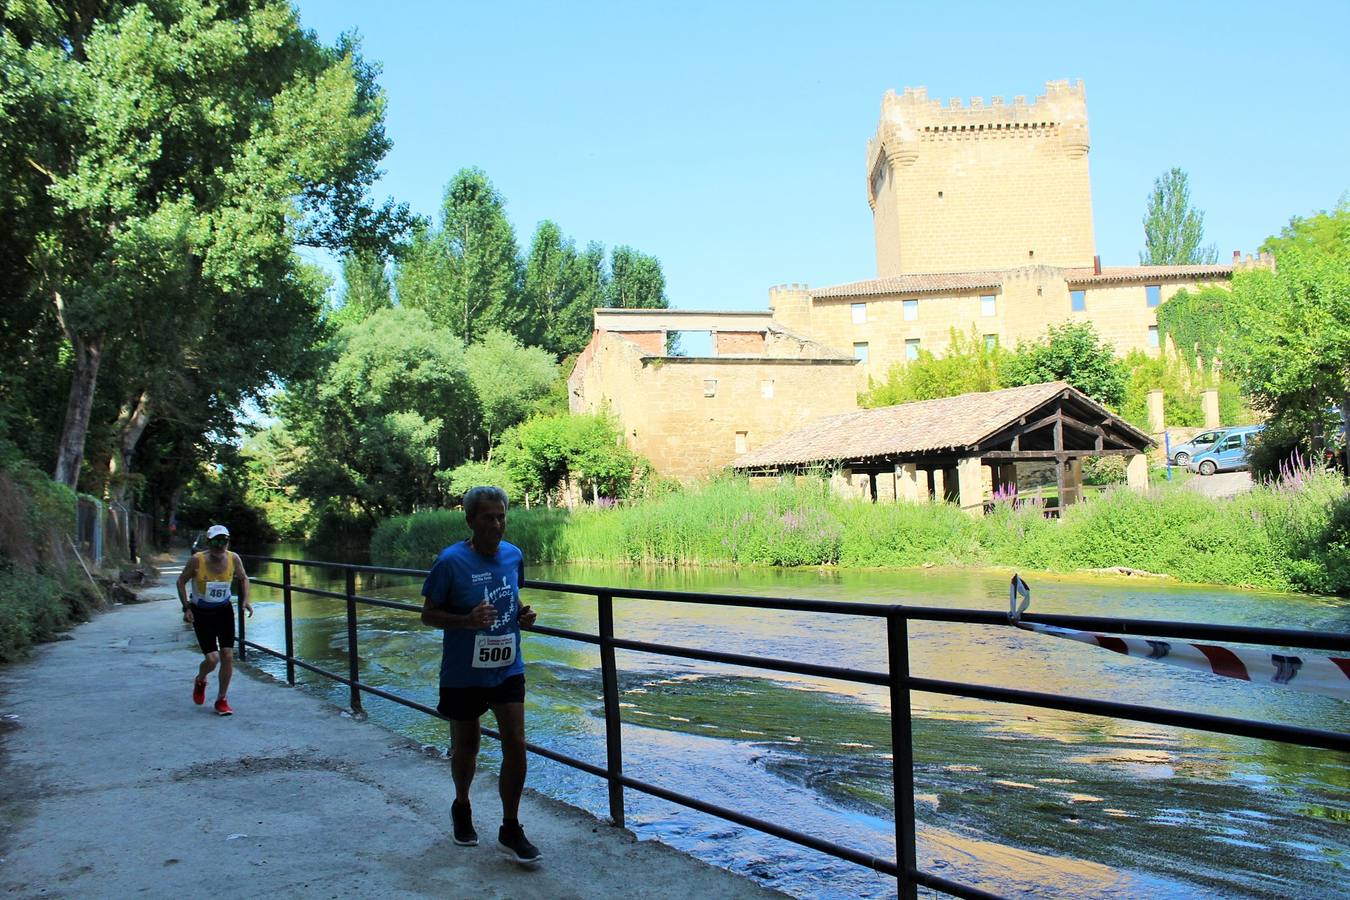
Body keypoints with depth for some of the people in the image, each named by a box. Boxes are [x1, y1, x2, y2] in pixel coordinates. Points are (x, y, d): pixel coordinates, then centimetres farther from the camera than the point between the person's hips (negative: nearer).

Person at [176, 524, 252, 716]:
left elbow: (243, 578, 9)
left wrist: (245, 600, -4)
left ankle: (222, 700, 12)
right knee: (212, 659, -10)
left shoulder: (234, 558, -10)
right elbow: (181, 581, -3)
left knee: (228, 656, -5)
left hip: (224, 611, 3)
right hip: (201, 614, -3)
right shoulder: (197, 560, -18)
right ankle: (200, 681, 26)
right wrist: (186, 608, -10)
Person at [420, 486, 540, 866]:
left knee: (515, 744, -3)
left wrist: (522, 614, -6)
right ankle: (461, 808, 43)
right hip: (463, 674, -3)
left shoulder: (514, 555, -1)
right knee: (466, 747, 14)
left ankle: (510, 830, 11)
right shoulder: (451, 561, -16)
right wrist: (467, 620, -27)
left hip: (508, 669, 3)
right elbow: (428, 614, -10)